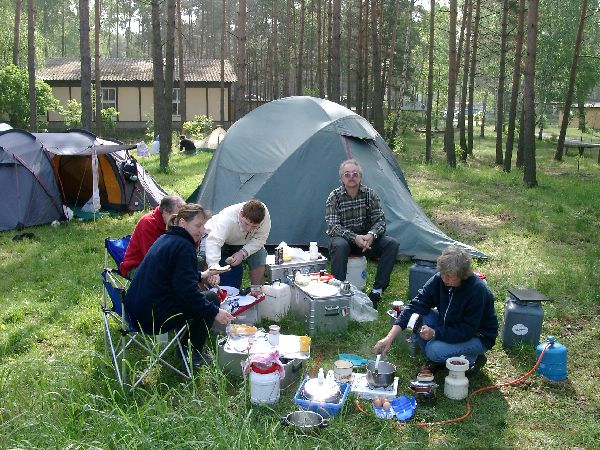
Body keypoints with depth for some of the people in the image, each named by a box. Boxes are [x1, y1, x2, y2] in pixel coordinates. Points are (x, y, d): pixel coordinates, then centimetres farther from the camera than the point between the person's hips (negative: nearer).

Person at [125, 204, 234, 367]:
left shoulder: (165, 239, 12)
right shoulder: (183, 247, -17)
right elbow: (187, 291, -24)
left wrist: (202, 275, 27)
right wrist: (215, 312, -17)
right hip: (154, 319, -10)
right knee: (212, 298, 1)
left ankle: (185, 344, 30)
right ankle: (194, 353, 11)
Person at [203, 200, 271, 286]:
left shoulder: (265, 214, -34)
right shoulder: (228, 218, -44)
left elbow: (259, 239, -22)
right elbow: (214, 241, -56)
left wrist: (243, 253, -37)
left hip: (242, 242, 4)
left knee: (259, 256, -18)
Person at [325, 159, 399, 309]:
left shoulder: (370, 194, -2)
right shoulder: (334, 197, -9)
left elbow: (380, 220, -6)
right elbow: (333, 227, -17)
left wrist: (371, 235, -29)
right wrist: (354, 238, -33)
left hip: (366, 238, 3)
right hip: (344, 238, -3)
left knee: (392, 244, -22)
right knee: (339, 246, -38)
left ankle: (377, 291, -19)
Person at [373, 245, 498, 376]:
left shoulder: (477, 290, -30)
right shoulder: (439, 280, -16)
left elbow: (468, 331, -27)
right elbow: (416, 305, -21)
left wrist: (435, 333, -37)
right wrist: (390, 337, -29)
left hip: (478, 337, -6)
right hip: (450, 325, 6)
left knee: (435, 350, -29)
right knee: (418, 316, -17)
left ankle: (472, 359, -1)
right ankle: (435, 360, 2)